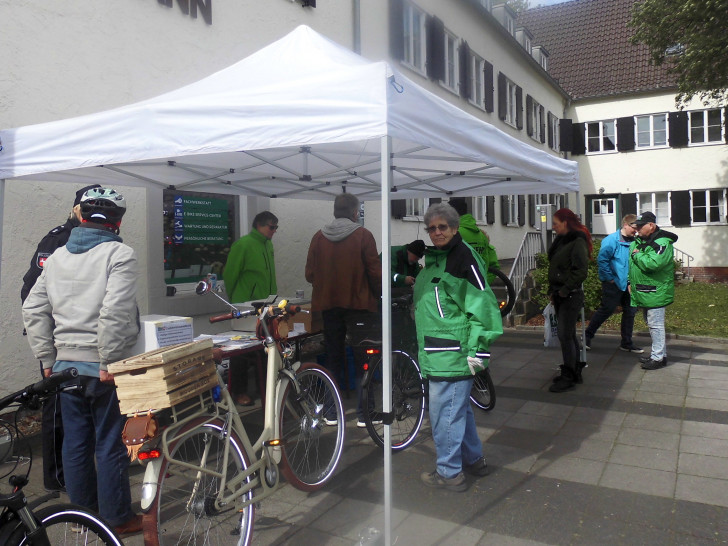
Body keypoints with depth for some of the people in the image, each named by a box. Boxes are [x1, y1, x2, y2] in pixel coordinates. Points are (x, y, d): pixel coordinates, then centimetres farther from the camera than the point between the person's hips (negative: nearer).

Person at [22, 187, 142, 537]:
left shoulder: (56, 257, 10)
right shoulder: (119, 254, -12)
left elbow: (33, 311, 10)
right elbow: (114, 312, -23)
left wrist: (47, 359, 13)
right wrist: (108, 362, -17)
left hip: (65, 365, 6)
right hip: (103, 368, -6)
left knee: (75, 442, 16)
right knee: (110, 445, 5)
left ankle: (82, 512, 31)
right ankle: (117, 519, 17)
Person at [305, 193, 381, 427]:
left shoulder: (318, 237, 2)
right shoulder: (362, 235, -7)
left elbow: (310, 274, 4)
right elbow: (375, 271, -9)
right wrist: (378, 294, 7)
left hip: (328, 305, 4)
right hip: (359, 304, -3)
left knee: (333, 360, 13)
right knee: (362, 361, 5)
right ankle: (363, 414, 7)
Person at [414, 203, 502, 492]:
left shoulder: (463, 256, -14)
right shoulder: (435, 259, 15)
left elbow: (481, 303, -19)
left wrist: (478, 349, -20)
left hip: (453, 352, -10)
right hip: (437, 351, 10)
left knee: (445, 412, -1)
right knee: (458, 407, 21)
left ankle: (449, 473, 15)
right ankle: (474, 459, 37)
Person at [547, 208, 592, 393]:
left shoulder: (578, 242, -13)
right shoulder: (561, 241, 14)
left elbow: (580, 271, -20)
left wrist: (565, 290, -17)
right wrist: (553, 290, 12)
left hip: (571, 296, -9)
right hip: (560, 295, 9)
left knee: (565, 335, -6)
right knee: (568, 334, 15)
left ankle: (568, 377, 2)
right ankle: (574, 371, 25)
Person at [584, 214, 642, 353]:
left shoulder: (633, 241, 6)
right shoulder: (611, 240, -15)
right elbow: (602, 259, -19)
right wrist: (610, 278, -15)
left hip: (627, 283, 8)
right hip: (613, 283, -7)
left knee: (630, 310, 10)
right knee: (607, 309, -3)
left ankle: (626, 343, 23)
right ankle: (587, 336, 14)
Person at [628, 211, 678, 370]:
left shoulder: (662, 242, -17)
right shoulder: (638, 241, 12)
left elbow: (652, 264, -31)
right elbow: (631, 264, 22)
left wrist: (637, 255, -15)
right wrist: (631, 282, 15)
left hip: (656, 292, -10)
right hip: (643, 291, 10)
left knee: (656, 325, -5)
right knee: (651, 324, 18)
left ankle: (658, 357, 3)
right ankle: (660, 353, 30)